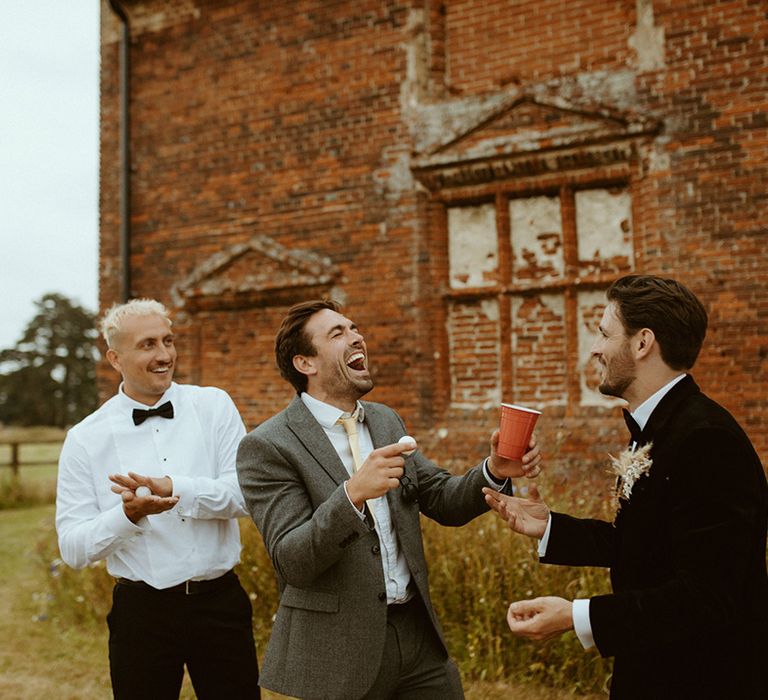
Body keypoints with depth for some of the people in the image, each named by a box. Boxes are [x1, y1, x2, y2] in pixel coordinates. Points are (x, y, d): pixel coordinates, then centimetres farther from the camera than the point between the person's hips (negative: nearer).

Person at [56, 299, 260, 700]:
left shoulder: (213, 406, 1)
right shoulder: (85, 440, -2)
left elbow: (245, 492, -9)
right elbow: (73, 549, -5)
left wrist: (173, 489, -23)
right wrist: (129, 513, -23)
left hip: (220, 602, 1)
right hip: (142, 611, -1)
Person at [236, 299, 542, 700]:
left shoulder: (386, 421, 9)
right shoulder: (267, 447, -11)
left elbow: (443, 501, 10)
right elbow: (291, 562, -18)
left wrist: (495, 471, -9)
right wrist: (352, 493, -33)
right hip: (335, 652, -5)